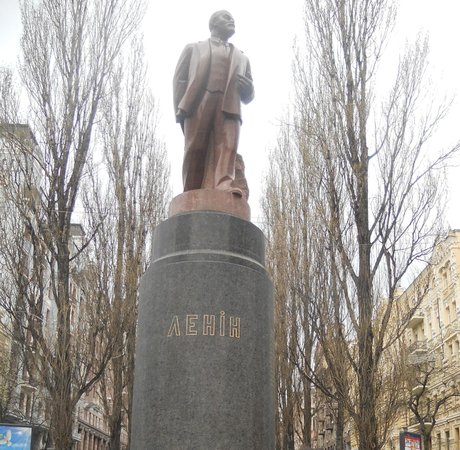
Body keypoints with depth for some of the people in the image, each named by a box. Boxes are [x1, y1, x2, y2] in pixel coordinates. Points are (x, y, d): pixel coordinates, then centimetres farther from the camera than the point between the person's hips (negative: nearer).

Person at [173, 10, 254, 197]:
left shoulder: (241, 58, 34)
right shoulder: (193, 49, 27)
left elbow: (248, 97, 29)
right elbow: (179, 80, 14)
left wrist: (248, 88, 3)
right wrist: (180, 109, -4)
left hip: (229, 109, 1)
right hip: (198, 105, -1)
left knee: (227, 149, -23)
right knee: (195, 152, -13)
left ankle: (224, 188, -42)